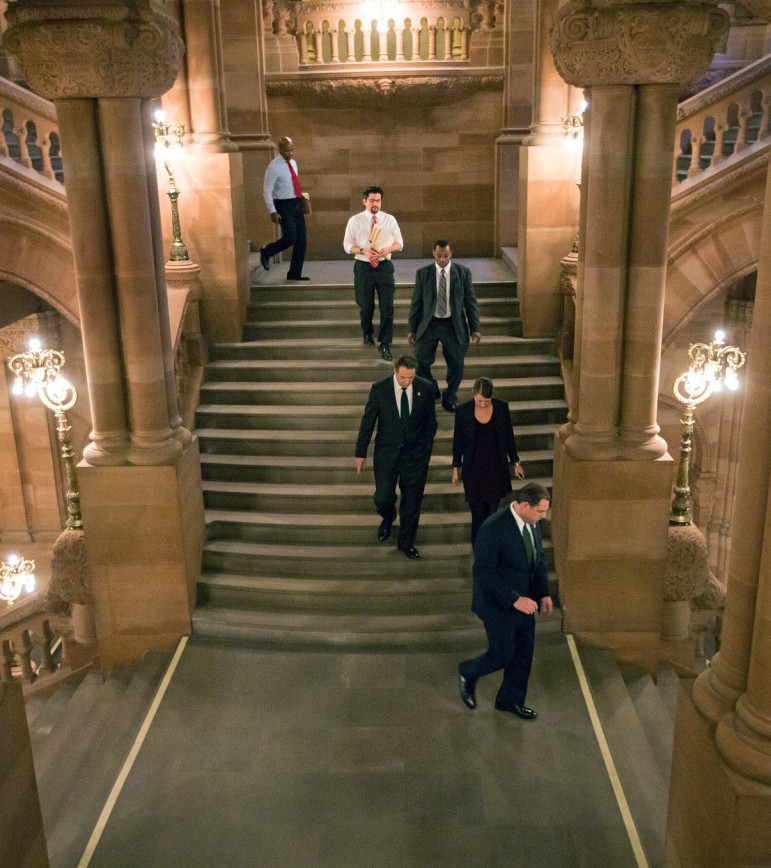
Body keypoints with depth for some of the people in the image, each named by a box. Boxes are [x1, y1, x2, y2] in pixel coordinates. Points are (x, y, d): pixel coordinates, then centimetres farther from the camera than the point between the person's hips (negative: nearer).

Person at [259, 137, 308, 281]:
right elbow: (267, 191, -13)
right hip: (284, 205, -7)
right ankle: (266, 252, 11)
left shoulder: (293, 163, 11)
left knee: (301, 241, 5)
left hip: (297, 204, 7)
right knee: (290, 238, -16)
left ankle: (295, 273, 13)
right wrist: (273, 211, -19)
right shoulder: (274, 167, -12)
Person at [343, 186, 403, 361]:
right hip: (363, 267, 0)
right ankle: (367, 333, 41)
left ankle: (385, 344, 2)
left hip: (384, 266, 0)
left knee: (387, 306, -6)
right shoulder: (355, 221, -2)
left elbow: (399, 243, 5)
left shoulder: (389, 220, 2)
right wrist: (364, 250, -18)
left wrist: (388, 249, -17)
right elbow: (347, 245, 0)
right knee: (365, 305, 13)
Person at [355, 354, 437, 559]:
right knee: (382, 498, 2)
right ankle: (387, 518, 40)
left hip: (416, 454, 1)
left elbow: (431, 419, 5)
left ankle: (406, 541, 29)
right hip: (386, 453, -1)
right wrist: (361, 453, -1)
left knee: (412, 501, 9)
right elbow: (367, 422, -4)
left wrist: (427, 446, 4)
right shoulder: (379, 389, -11)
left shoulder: (425, 388, -8)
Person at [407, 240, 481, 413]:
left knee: (456, 364, 3)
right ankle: (431, 392, 25)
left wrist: (475, 328, -1)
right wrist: (412, 329, 2)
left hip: (454, 325, 0)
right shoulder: (423, 273, -2)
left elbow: (471, 301, 1)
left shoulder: (463, 272, -3)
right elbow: (416, 302, 2)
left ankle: (449, 399, 24)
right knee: (421, 362, -2)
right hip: (429, 324, 0)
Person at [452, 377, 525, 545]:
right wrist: (456, 467, 6)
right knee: (478, 513, -2)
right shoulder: (463, 411, -9)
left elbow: (509, 436, 4)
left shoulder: (502, 408, -7)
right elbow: (458, 440, 1)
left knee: (494, 511, 5)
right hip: (473, 468, -1)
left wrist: (515, 462, 9)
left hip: (497, 467, 1)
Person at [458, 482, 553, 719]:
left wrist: (543, 593, 4)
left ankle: (510, 699, 37)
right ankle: (469, 673, 35)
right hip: (499, 604, -7)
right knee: (502, 655, 5)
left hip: (524, 600, 7)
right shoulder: (493, 529, -29)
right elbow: (484, 573, -26)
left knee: (524, 653, 16)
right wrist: (514, 599, -27)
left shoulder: (532, 522, -4)